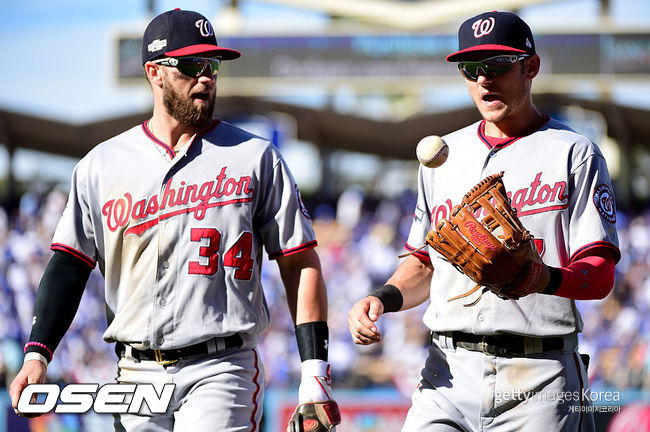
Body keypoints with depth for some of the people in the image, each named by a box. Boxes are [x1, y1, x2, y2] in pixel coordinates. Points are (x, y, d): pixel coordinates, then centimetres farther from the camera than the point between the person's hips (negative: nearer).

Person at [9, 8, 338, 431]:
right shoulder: (101, 165, 10)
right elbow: (70, 264, 8)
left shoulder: (256, 158, 5)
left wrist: (315, 373, -4)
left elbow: (300, 263, 4)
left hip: (222, 370, -3)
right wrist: (38, 353, -6)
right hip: (137, 375, 3)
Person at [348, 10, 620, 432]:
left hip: (541, 381, -3)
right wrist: (383, 298, 3)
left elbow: (601, 276, -7)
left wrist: (543, 279, -28)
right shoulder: (442, 155, 19)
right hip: (450, 374, 3)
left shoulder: (575, 153, 2)